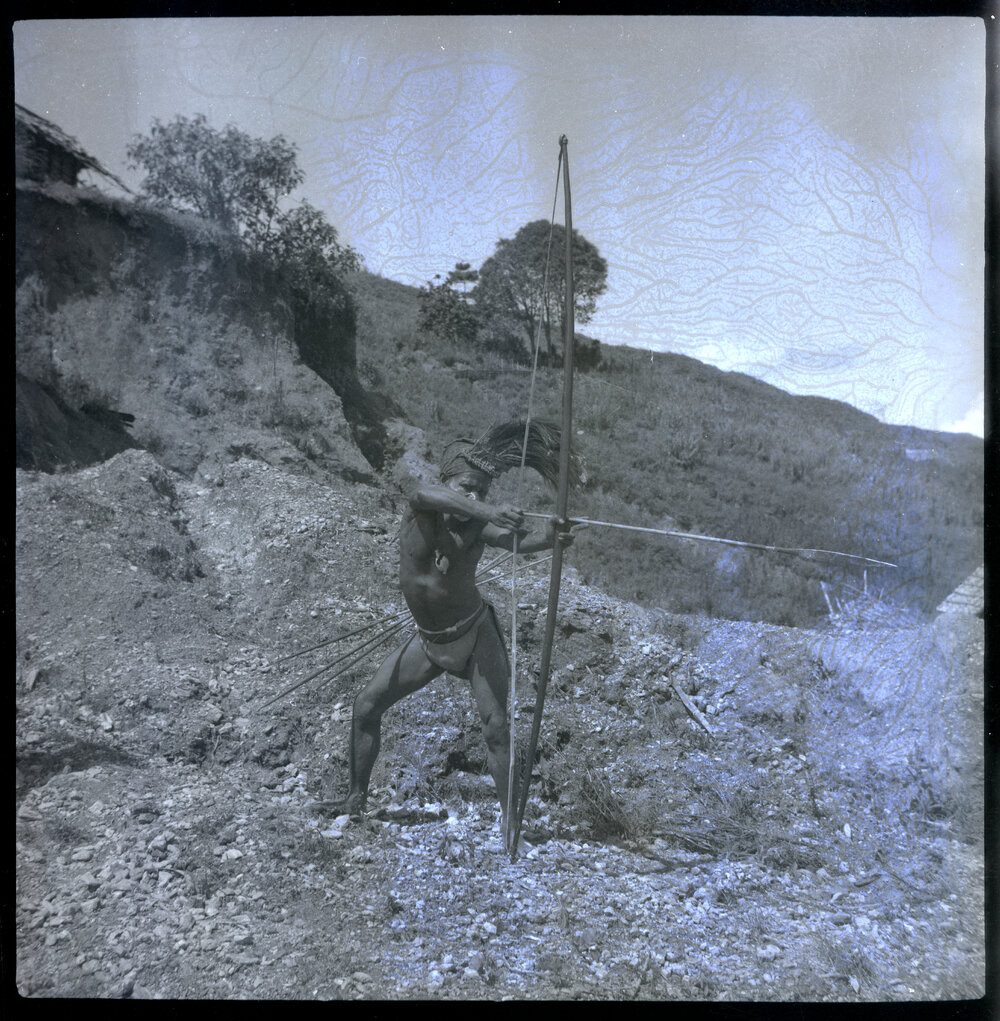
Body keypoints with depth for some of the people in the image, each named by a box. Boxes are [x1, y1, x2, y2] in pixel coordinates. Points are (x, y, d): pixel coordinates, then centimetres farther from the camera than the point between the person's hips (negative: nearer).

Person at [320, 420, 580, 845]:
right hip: (428, 640, 3)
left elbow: (518, 542, -37)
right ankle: (356, 799, 26)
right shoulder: (420, 510, -16)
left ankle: (509, 818, 1)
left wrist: (547, 539, -61)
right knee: (366, 706, 8)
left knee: (496, 726, -13)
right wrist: (488, 512, -58)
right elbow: (425, 493, -42)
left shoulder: (478, 527, -17)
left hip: (475, 634, -3)